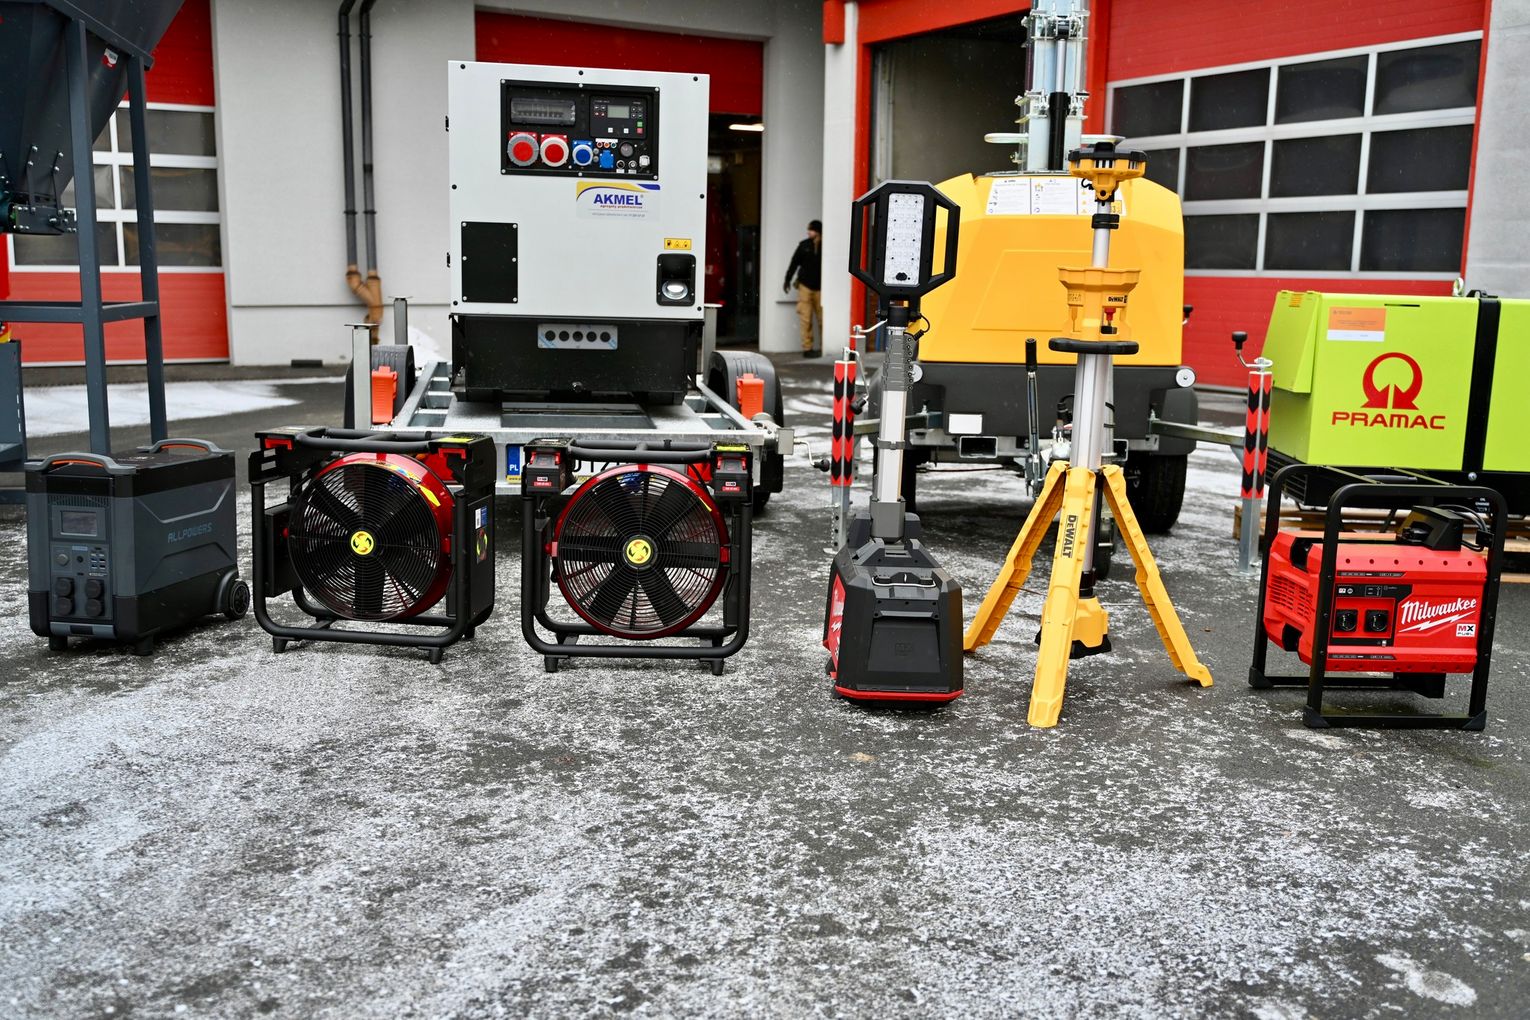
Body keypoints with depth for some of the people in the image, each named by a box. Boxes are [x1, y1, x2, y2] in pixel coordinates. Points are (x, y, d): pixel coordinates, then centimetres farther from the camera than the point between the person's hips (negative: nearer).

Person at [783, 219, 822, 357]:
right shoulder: (804, 245, 1)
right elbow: (794, 263, 9)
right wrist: (787, 280, 11)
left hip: (820, 287, -1)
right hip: (805, 286, 1)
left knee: (823, 319, -1)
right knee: (806, 319, 0)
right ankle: (807, 348, 4)